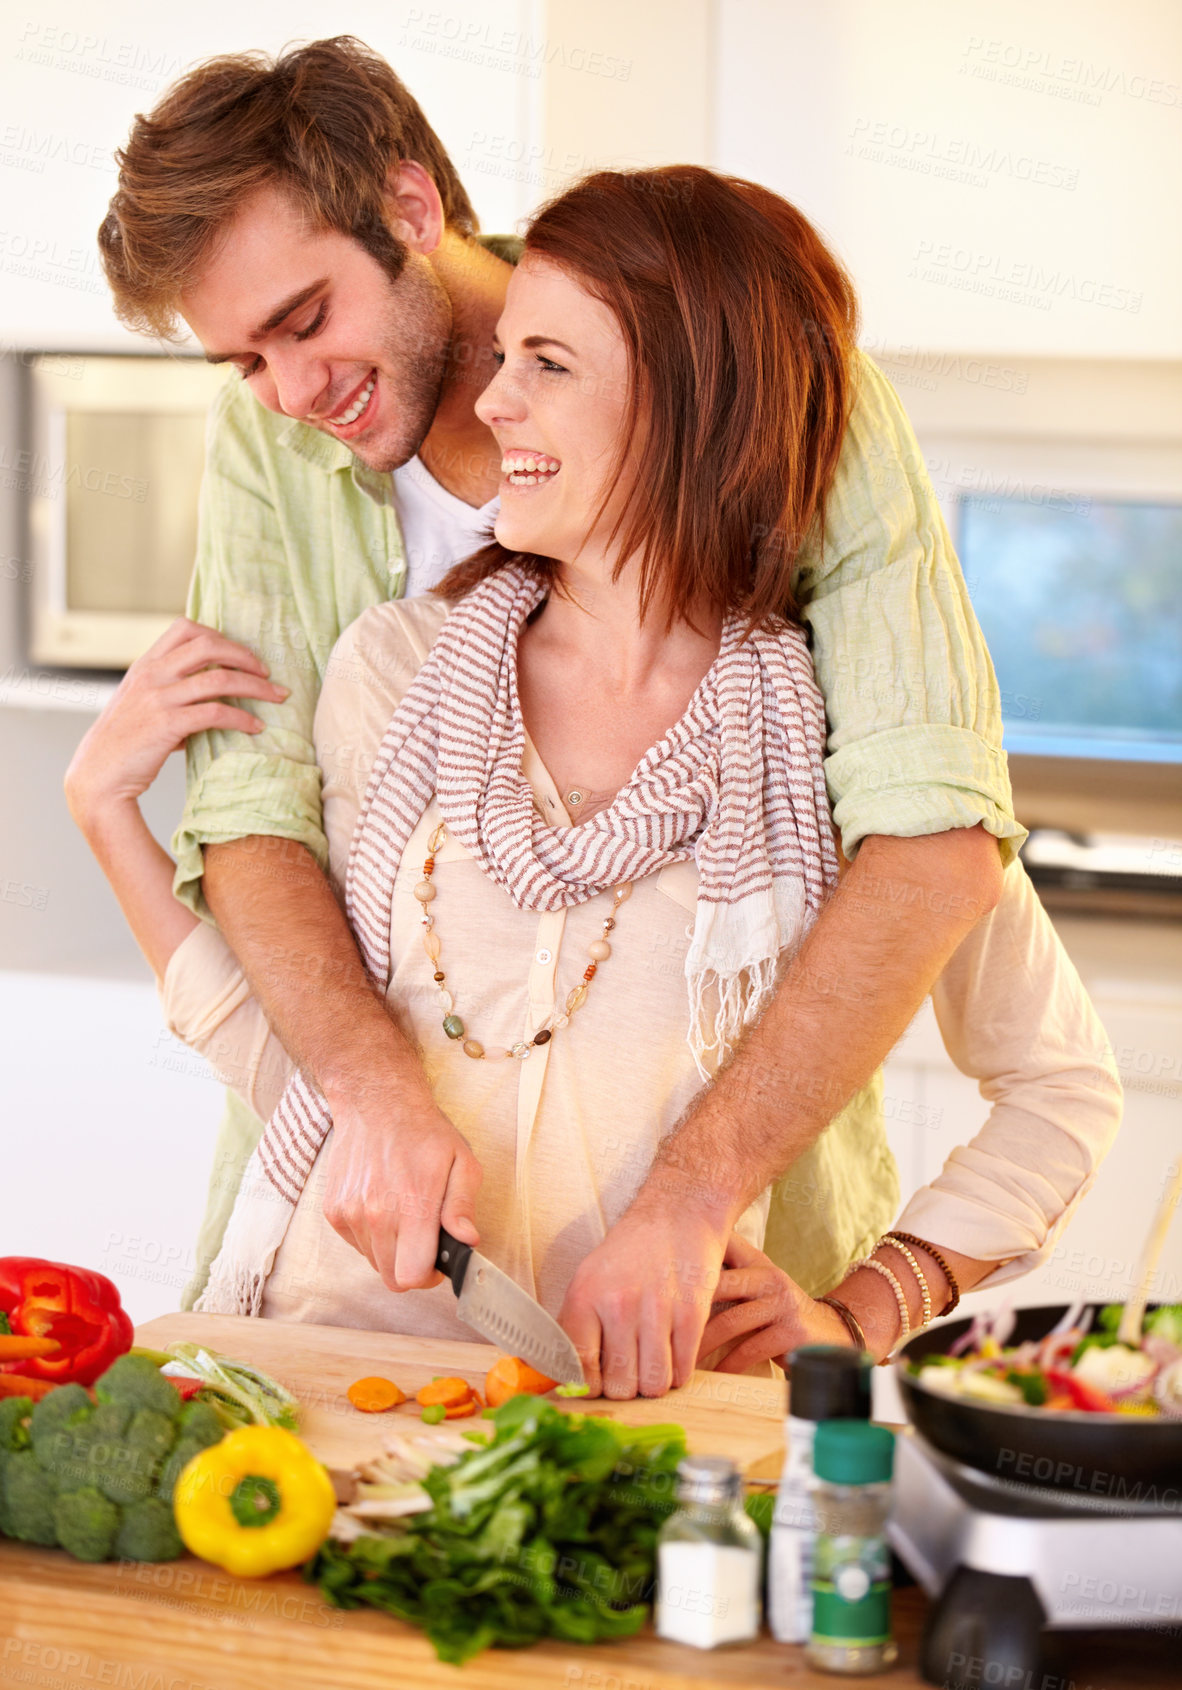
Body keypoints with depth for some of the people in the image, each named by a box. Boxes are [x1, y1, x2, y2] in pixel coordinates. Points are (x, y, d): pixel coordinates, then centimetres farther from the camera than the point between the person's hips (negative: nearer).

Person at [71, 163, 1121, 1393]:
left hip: (668, 1401, -1)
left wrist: (854, 1320, -2)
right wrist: (106, 802, 9)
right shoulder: (394, 670, 7)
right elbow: (288, 1056, 12)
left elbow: (1060, 1086, 9)